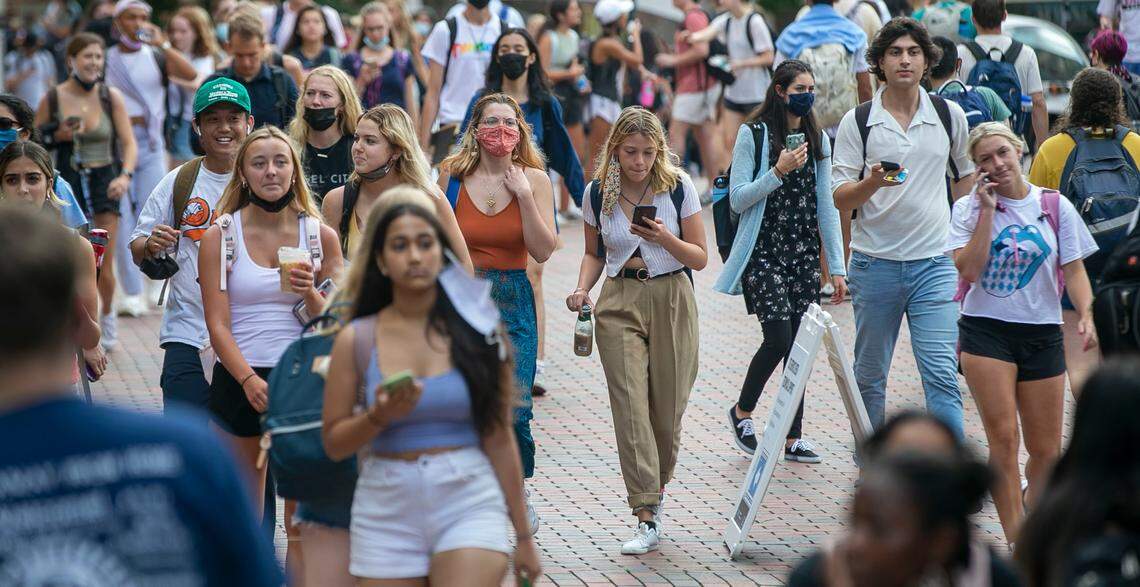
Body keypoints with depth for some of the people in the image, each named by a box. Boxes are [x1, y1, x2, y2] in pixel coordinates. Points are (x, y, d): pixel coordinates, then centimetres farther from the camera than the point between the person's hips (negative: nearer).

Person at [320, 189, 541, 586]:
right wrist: (378, 417, -13)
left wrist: (523, 534, 8)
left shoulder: (476, 331, 1)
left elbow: (499, 438, 5)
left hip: (469, 505, -1)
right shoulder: (355, 340, 2)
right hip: (386, 512, 2)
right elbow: (333, 443, 7)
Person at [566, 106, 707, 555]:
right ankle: (647, 518, -12)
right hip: (619, 304, 0)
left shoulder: (679, 186, -4)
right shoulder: (597, 193, 2)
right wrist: (583, 289, -4)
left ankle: (656, 488, 31)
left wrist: (665, 238, -20)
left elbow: (700, 258, -1)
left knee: (668, 409, 4)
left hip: (672, 302, 0)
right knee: (631, 408, -10)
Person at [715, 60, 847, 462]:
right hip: (764, 252, -5)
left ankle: (793, 438, 9)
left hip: (804, 254, 5)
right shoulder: (753, 135, -5)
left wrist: (837, 266, 8)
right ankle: (742, 411, 12)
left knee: (799, 344, 3)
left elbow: (826, 206, 11)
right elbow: (738, 199, -8)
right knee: (779, 339, -13)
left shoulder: (817, 139, 10)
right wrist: (778, 172, -20)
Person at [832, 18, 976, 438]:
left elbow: (966, 175, 20)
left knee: (942, 375, -8)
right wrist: (873, 183, -22)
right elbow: (840, 197, -2)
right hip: (874, 264, 0)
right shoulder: (857, 122, -1)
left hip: (934, 263, 0)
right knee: (870, 374, 10)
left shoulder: (950, 115, 5)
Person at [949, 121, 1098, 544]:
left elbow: (1074, 270, 4)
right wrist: (987, 210, -10)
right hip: (985, 330, -2)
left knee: (1046, 450, 5)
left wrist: (1086, 315, -13)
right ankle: (1016, 540, -11)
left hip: (1042, 334, 2)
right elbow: (969, 270, -11)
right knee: (1003, 437, -14)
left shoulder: (1054, 206, 5)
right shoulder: (969, 208, 2)